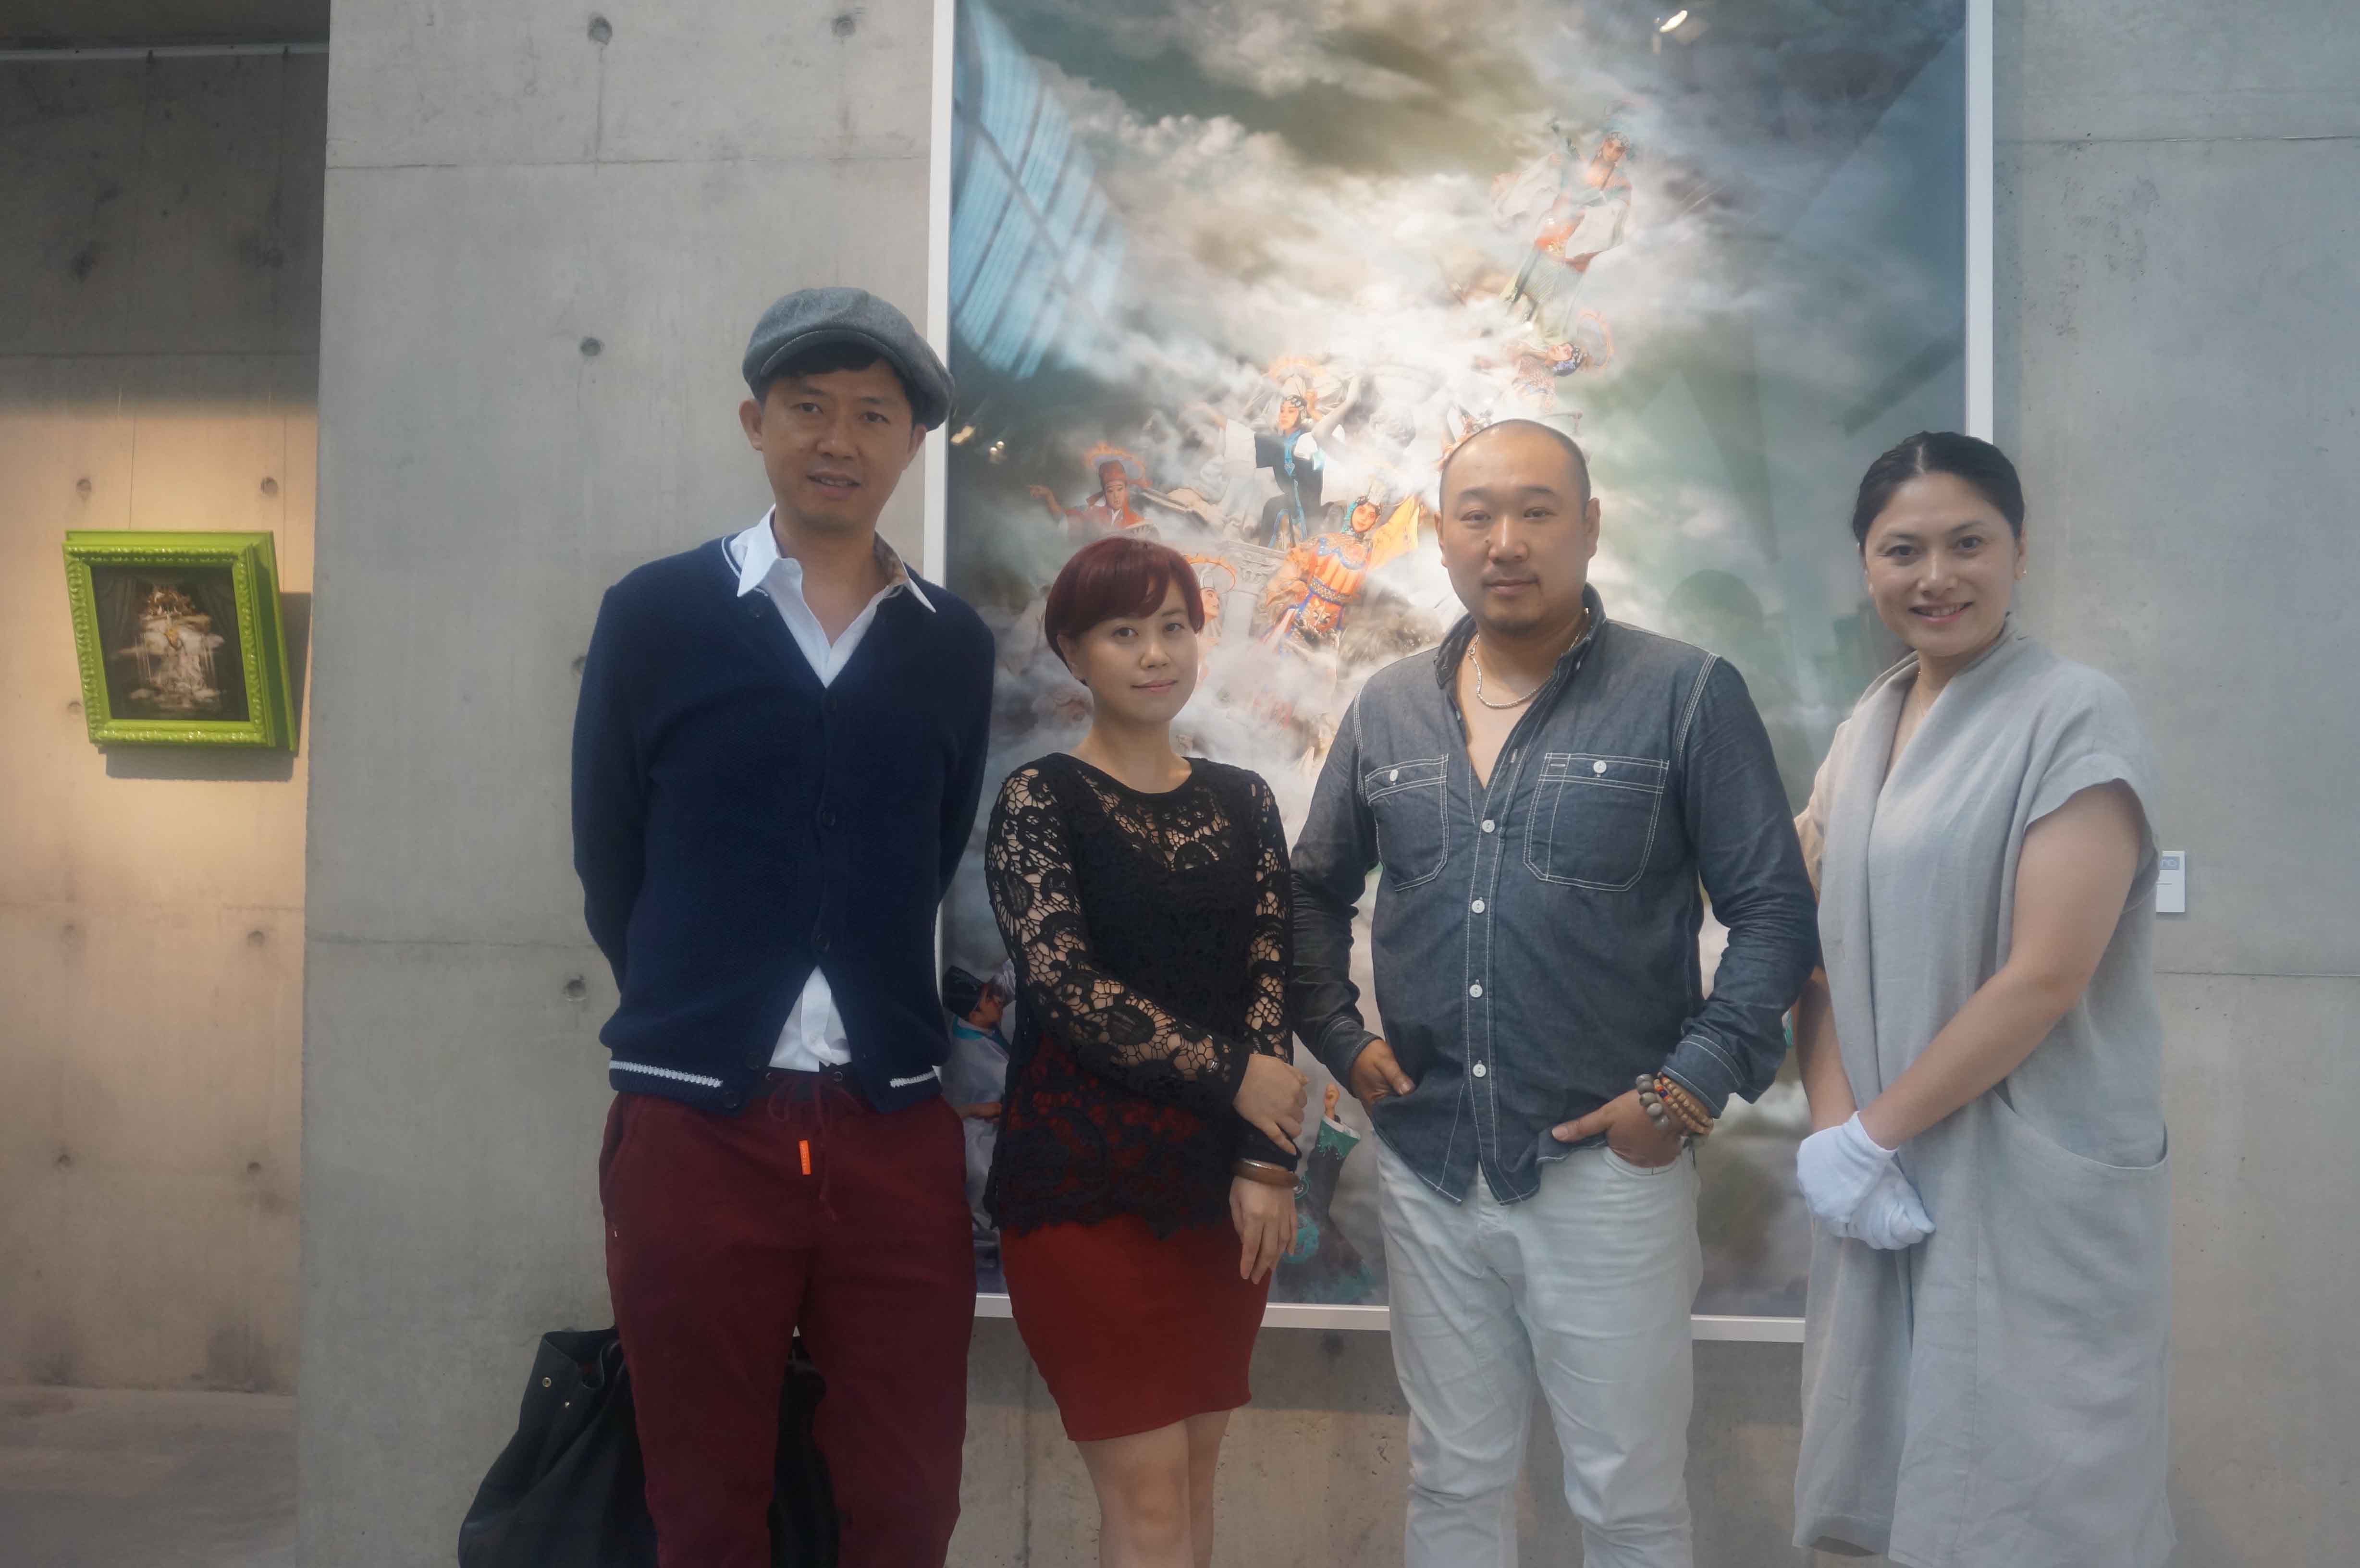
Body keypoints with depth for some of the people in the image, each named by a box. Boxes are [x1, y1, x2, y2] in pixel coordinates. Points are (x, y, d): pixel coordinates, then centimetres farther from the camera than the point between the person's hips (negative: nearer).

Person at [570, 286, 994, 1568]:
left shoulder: (953, 648, 8)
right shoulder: (655, 616, 1)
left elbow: (933, 871, 11)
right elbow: (610, 866, 5)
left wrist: (878, 1037, 6)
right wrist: (699, 1024, 7)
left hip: (895, 1127, 2)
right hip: (693, 1122, -2)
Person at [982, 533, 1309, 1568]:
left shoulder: (1243, 803, 11)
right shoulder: (1040, 799, -3)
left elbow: (1268, 983, 4)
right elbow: (1066, 986, -13)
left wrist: (1265, 1162, -6)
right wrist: (1231, 1074, -10)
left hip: (1219, 1183, 5)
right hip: (1087, 1180, -5)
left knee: (1195, 1479, 11)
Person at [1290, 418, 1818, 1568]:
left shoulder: (1687, 695, -5)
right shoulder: (1387, 710, 8)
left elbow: (1775, 911, -5)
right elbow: (1316, 891, 18)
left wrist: (1693, 1085, -13)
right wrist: (1340, 1039, 5)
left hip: (1607, 1165, -3)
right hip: (1428, 1167, 4)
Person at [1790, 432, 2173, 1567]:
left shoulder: (2077, 717, -10)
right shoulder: (1864, 732, 11)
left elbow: (2047, 975, -17)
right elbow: (1822, 951, 9)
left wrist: (1869, 1136, -12)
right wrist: (1837, 1134, -6)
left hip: (2039, 1195, -6)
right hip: (1889, 1187, 6)